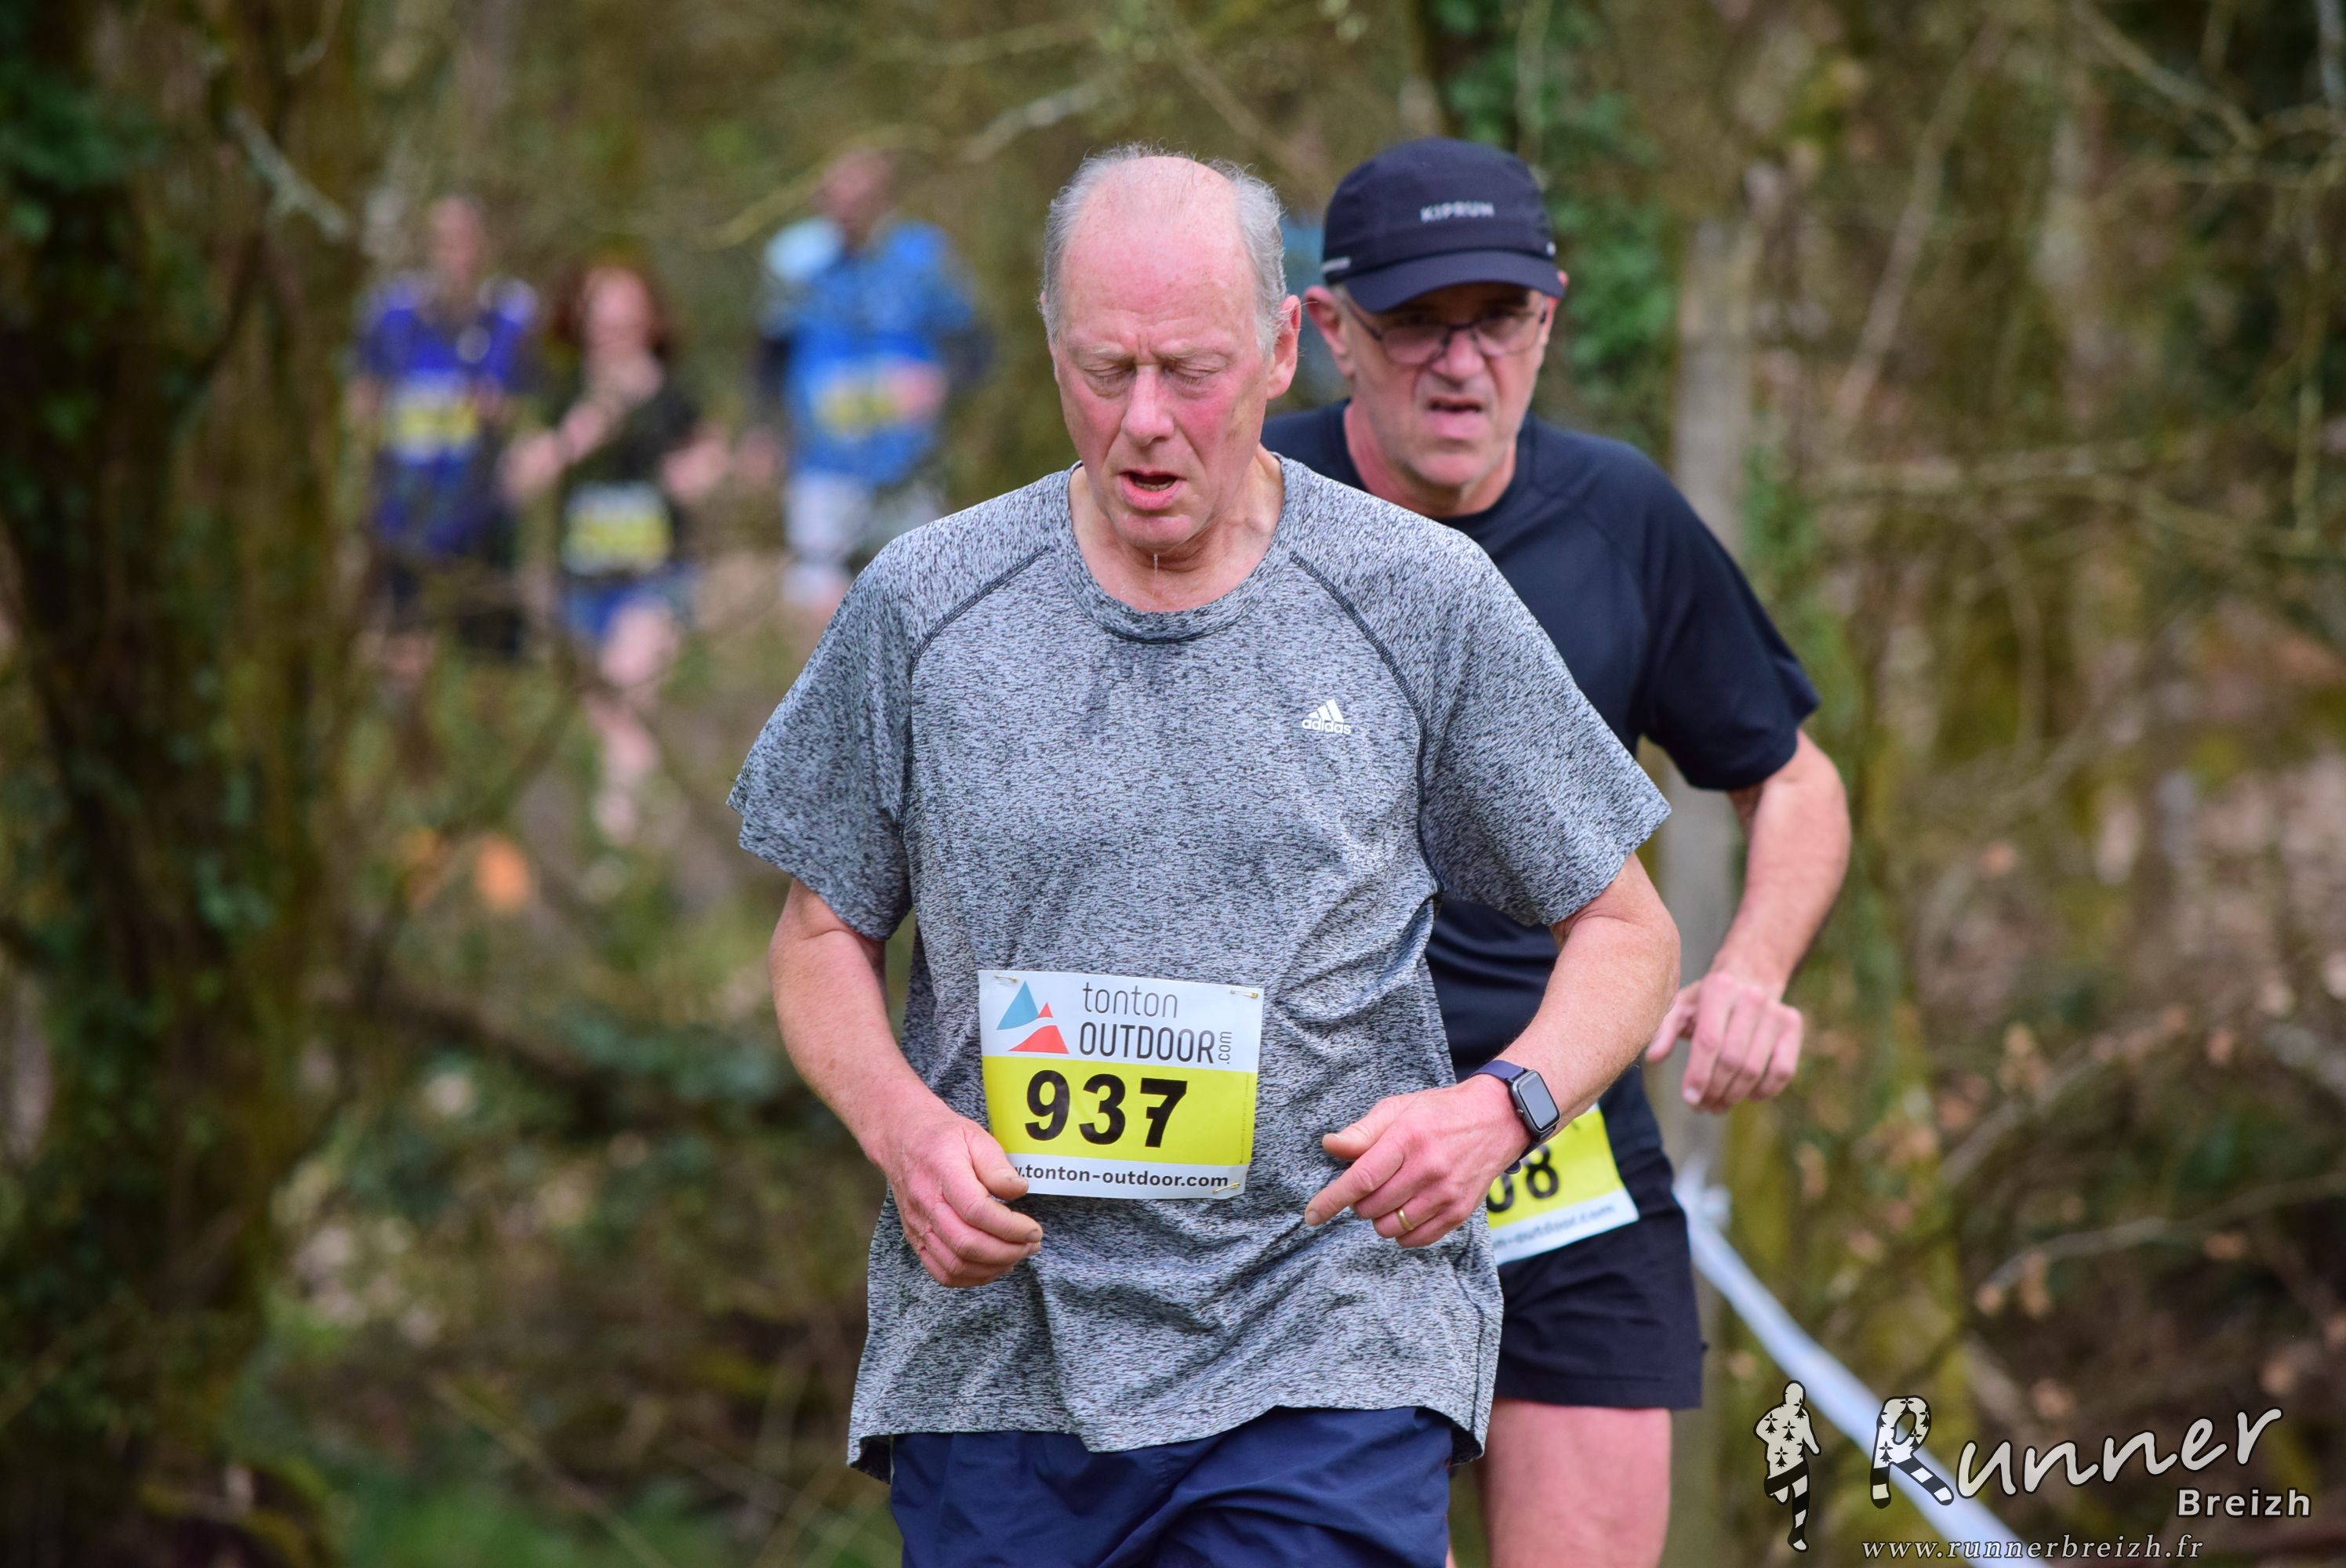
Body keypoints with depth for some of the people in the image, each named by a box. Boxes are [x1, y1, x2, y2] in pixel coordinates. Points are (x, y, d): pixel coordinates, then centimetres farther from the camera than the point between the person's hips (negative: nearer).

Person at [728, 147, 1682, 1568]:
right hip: (994, 1364, 2)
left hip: (1325, 1360, -2)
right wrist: (903, 1128, -8)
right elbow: (824, 937, 13)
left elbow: (1624, 932, 8)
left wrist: (1502, 1106, -12)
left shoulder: (1424, 603, 0)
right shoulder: (927, 609, 3)